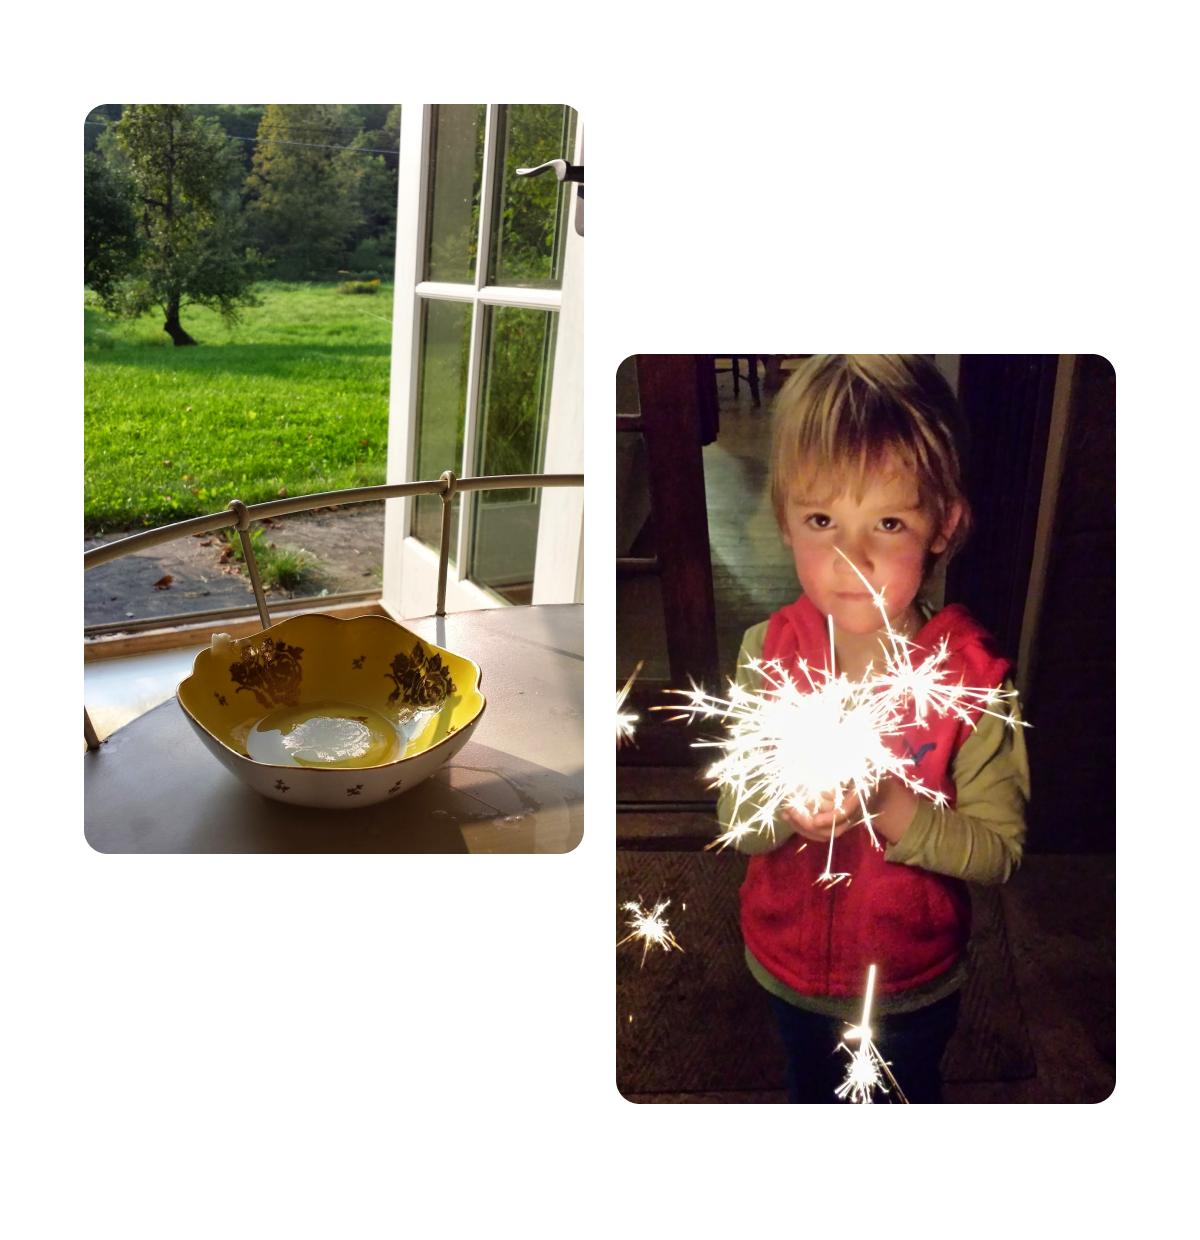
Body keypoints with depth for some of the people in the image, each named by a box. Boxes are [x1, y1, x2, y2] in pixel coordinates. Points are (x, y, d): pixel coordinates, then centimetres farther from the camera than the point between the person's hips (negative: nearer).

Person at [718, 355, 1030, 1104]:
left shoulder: (974, 676, -26)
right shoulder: (769, 653, -19)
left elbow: (1001, 850, -20)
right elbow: (735, 822, -13)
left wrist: (894, 810, -37)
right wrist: (785, 806, -35)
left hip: (914, 982, -1)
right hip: (790, 966, 2)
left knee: (907, 1090, 29)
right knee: (811, 1085, 31)